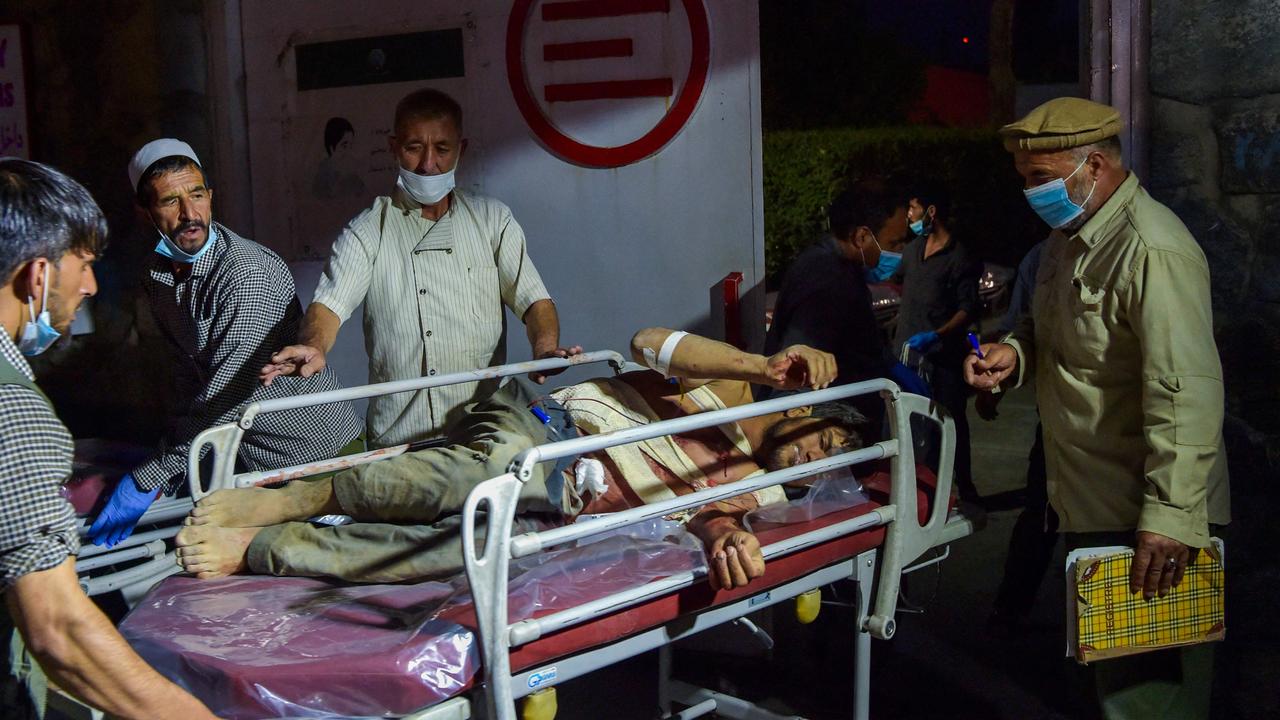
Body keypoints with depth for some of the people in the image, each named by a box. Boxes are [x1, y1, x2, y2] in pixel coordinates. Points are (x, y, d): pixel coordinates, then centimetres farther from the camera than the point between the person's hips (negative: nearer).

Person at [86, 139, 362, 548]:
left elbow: (226, 400, -27)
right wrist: (167, 468, 5)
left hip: (314, 452, -7)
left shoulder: (249, 274, -25)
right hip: (251, 458, 7)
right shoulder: (158, 277, 2)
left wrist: (149, 479, -23)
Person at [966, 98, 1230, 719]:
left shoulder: (1152, 252, -21)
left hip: (1145, 519, -10)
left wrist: (1170, 516, -29)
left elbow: (1186, 394, -27)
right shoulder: (1068, 238, 11)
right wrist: (1015, 352, 4)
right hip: (1089, 505, 10)